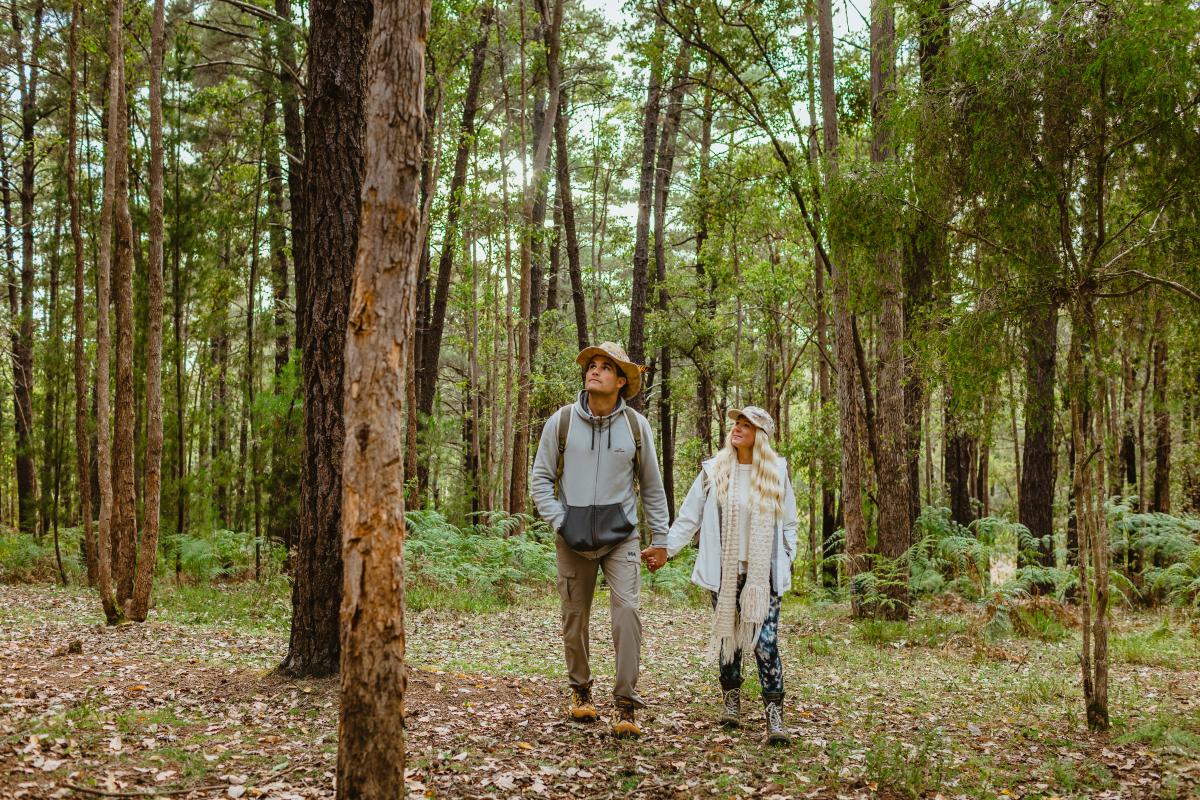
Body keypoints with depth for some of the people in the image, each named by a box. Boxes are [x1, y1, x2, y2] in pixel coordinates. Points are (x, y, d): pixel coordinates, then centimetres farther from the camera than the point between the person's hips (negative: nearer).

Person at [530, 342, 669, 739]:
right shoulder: (561, 422, -2)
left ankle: (627, 705, -10)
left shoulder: (636, 426, 1)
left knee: (627, 609, -15)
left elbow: (652, 486, 9)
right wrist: (558, 521, -7)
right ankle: (580, 691, 29)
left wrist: (660, 538, 10)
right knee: (575, 617, 9)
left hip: (621, 535, -1)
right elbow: (540, 478, 5)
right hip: (573, 539, 1)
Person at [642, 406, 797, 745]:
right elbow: (689, 517, 4)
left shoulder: (776, 472, 4)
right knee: (727, 635, 10)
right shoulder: (714, 470, 2)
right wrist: (666, 547, -5)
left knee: (766, 641, -9)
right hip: (724, 572, 1)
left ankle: (775, 716, -9)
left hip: (764, 573, -1)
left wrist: (786, 560, 5)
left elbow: (788, 524, 12)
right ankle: (731, 701, 26)